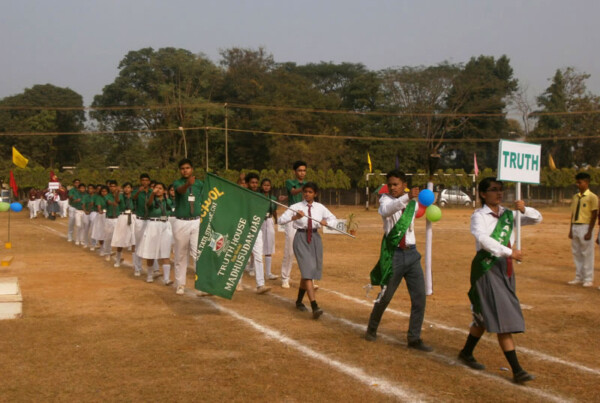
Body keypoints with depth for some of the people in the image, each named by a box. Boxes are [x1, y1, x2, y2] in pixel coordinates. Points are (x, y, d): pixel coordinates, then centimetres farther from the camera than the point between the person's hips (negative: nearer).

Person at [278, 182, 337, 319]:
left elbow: (334, 220, 11)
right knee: (307, 271, -14)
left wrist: (326, 222, -10)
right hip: (301, 238, -4)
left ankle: (299, 301, 35)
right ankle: (314, 307, -21)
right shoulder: (296, 207, -4)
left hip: (315, 238, 4)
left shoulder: (320, 208, 5)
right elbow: (281, 220, -10)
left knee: (307, 272, 14)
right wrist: (294, 217, -26)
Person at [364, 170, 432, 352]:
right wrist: (407, 197, -46)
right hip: (393, 254, -4)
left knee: (419, 296, -1)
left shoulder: (413, 202, 7)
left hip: (411, 253, 4)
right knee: (385, 296, 5)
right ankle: (372, 329, 29)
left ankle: (414, 338, 9)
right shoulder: (386, 199, -6)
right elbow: (385, 211, -33)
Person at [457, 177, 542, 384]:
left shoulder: (508, 214, 11)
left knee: (486, 316, 17)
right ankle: (517, 370, -8)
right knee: (502, 319, -9)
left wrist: (524, 210, -8)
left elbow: (537, 219, 12)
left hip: (505, 270, 7)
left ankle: (466, 353, 35)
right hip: (487, 269, -7)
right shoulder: (479, 216, -7)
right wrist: (509, 252, -32)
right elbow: (483, 238, -24)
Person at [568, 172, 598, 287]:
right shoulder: (575, 197, 12)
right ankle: (579, 277, 21)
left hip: (585, 227, -7)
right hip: (575, 227, 7)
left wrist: (589, 232, -14)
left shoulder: (592, 197, -8)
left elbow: (594, 215, -10)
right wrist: (571, 230, 11)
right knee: (576, 253, 12)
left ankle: (588, 279, 7)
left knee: (587, 254, -1)